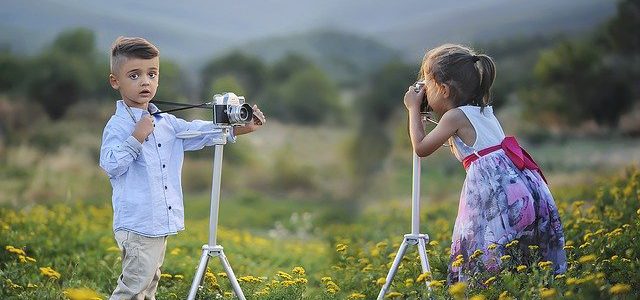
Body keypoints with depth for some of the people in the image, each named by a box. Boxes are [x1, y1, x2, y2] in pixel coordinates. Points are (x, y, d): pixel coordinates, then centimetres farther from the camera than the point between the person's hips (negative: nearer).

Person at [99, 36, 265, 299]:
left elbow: (199, 132, 10)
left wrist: (238, 128, -2)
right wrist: (136, 138, -26)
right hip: (136, 225, -8)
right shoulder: (117, 126, -12)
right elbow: (110, 165, -22)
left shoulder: (167, 123, 10)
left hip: (160, 223, 8)